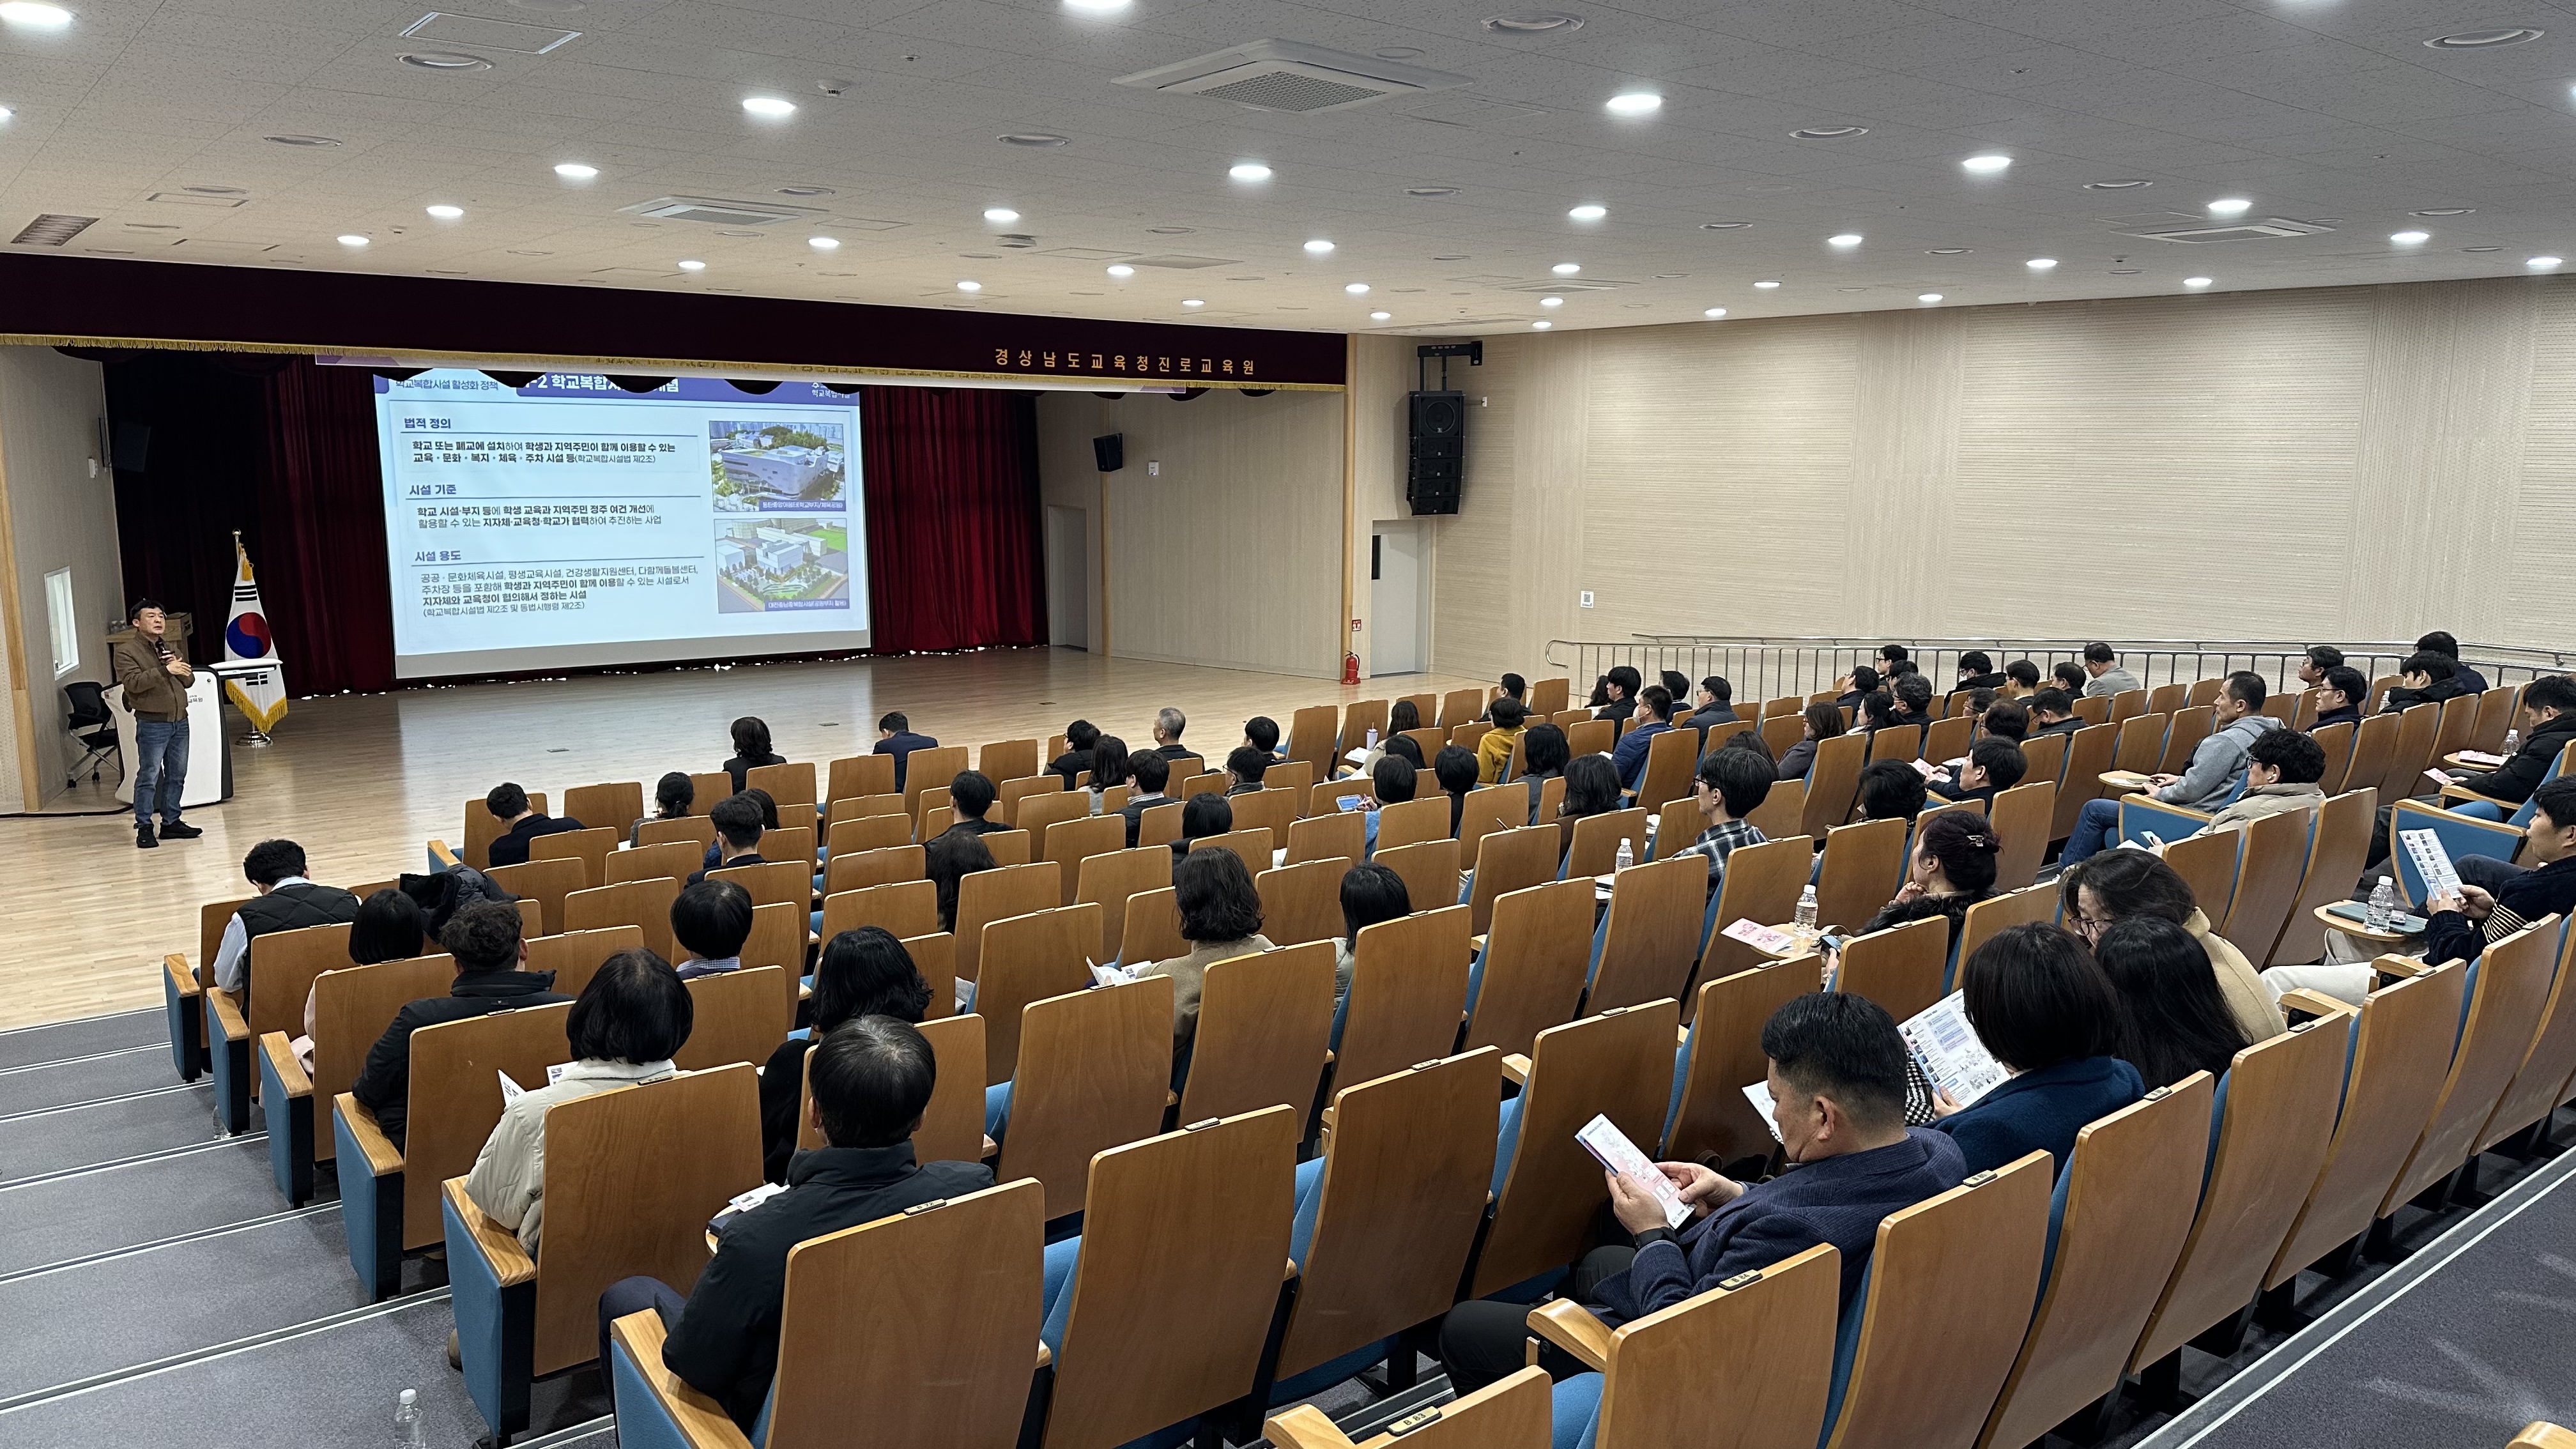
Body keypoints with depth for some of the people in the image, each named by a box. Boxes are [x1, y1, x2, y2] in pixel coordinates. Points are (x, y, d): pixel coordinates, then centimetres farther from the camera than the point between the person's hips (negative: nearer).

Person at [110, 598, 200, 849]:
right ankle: (144, 828, 1)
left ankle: (171, 822, 19)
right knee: (149, 776, -5)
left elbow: (189, 681, 16)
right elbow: (134, 682, -19)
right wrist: (165, 670, -26)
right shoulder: (126, 651, -5)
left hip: (180, 721, 7)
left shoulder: (171, 647, 17)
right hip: (152, 723, -7)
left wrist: (180, 669, -5)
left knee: (177, 776, 11)